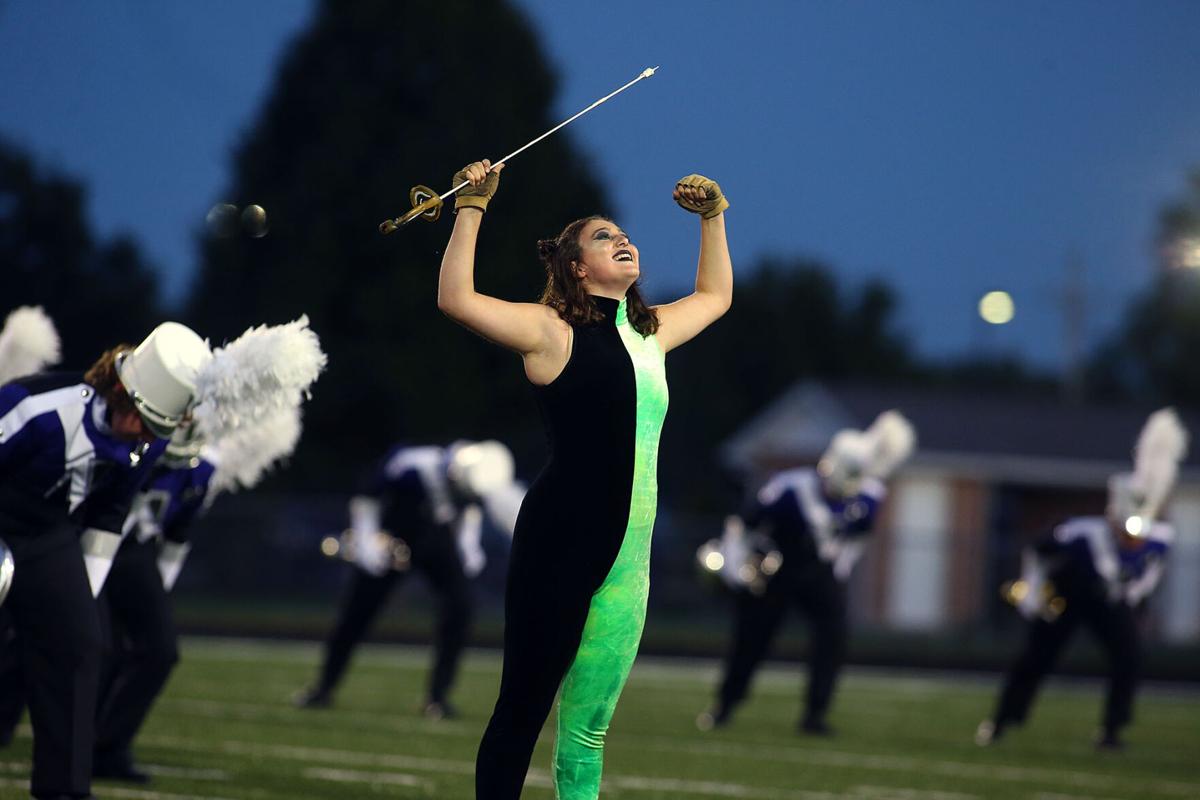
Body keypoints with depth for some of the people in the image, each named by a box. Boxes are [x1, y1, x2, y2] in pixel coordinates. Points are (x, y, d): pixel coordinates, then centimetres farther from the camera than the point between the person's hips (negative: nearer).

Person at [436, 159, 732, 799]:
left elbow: (714, 295, 38)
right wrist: (472, 207, -11)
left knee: (588, 730, 9)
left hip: (628, 558, 6)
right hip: (560, 543, -6)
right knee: (524, 707, -5)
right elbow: (456, 298, -13)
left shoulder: (651, 332, 18)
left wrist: (713, 216, 31)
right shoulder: (553, 330, -1)